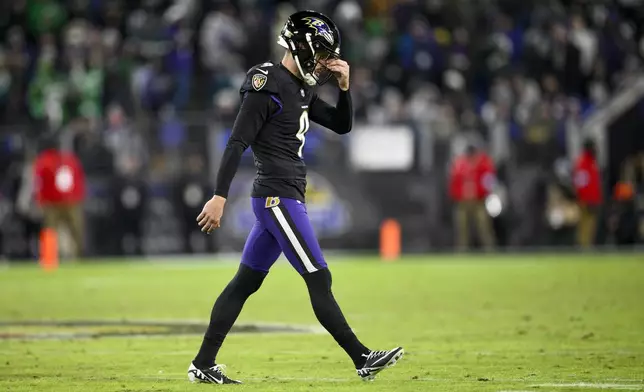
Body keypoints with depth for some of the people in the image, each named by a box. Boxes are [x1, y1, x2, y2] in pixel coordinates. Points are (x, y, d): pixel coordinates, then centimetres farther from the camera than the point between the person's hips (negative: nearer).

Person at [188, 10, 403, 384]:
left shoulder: (302, 88, 14)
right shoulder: (267, 86, -14)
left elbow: (341, 125, 20)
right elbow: (237, 144, -16)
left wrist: (344, 85, 4)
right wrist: (220, 197, -20)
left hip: (286, 199, 10)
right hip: (278, 197, -10)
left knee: (246, 282, 10)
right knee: (319, 280, -7)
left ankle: (204, 364, 12)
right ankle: (363, 360, -4)